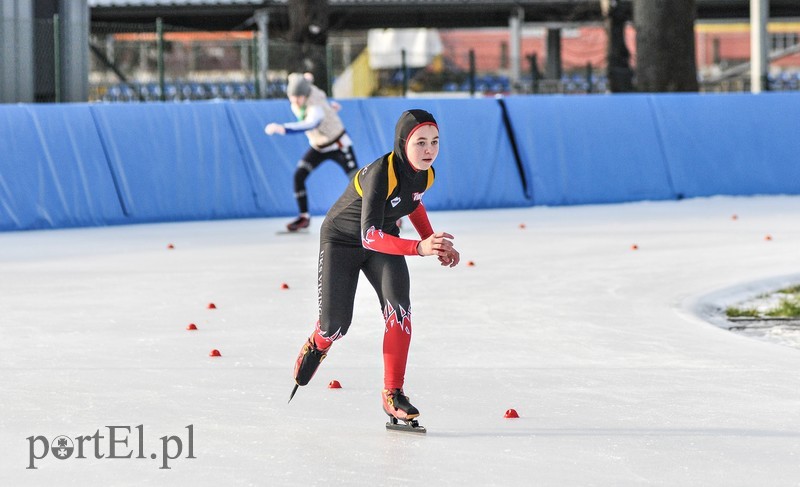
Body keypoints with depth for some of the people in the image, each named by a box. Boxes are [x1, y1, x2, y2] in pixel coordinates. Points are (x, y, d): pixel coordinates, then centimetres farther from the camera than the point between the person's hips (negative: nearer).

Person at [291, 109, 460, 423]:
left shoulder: (425, 174, -14)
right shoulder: (380, 174, -36)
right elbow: (369, 236, -44)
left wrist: (436, 245, 3)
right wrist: (419, 248, -56)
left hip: (385, 240, 5)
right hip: (341, 241, -5)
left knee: (398, 306, -20)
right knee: (335, 326, -3)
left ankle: (393, 394, -15)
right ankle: (316, 346, 37)